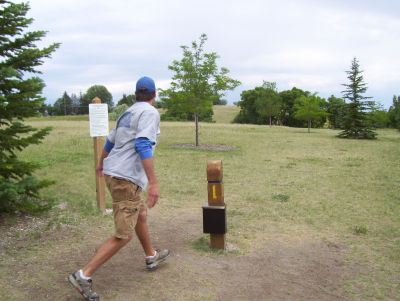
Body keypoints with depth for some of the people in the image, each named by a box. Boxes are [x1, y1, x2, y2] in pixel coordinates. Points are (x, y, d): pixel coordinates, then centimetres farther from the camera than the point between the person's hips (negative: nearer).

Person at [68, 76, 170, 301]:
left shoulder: (128, 113, 16)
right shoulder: (150, 112, -9)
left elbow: (110, 142, 26)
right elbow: (143, 145, -22)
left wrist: (101, 164, 43)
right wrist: (153, 182, -26)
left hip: (112, 172, 10)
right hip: (126, 177, -10)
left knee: (141, 215, 25)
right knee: (124, 235, -5)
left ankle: (152, 257, 42)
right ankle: (84, 275, -4)